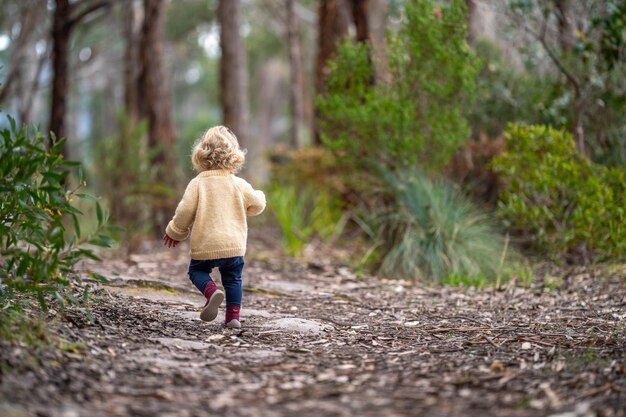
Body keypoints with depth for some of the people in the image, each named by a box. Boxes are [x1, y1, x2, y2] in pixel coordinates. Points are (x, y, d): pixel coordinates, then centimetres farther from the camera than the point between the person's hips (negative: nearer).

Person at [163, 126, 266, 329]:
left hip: (204, 245, -2)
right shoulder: (239, 184, 0)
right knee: (233, 279, 16)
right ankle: (233, 315, 6)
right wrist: (259, 195, 29)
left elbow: (185, 210, -7)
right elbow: (257, 205, 5)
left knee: (197, 270, 18)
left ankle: (211, 291, -11)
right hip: (234, 244, 2)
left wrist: (175, 232, 9)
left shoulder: (198, 183, -6)